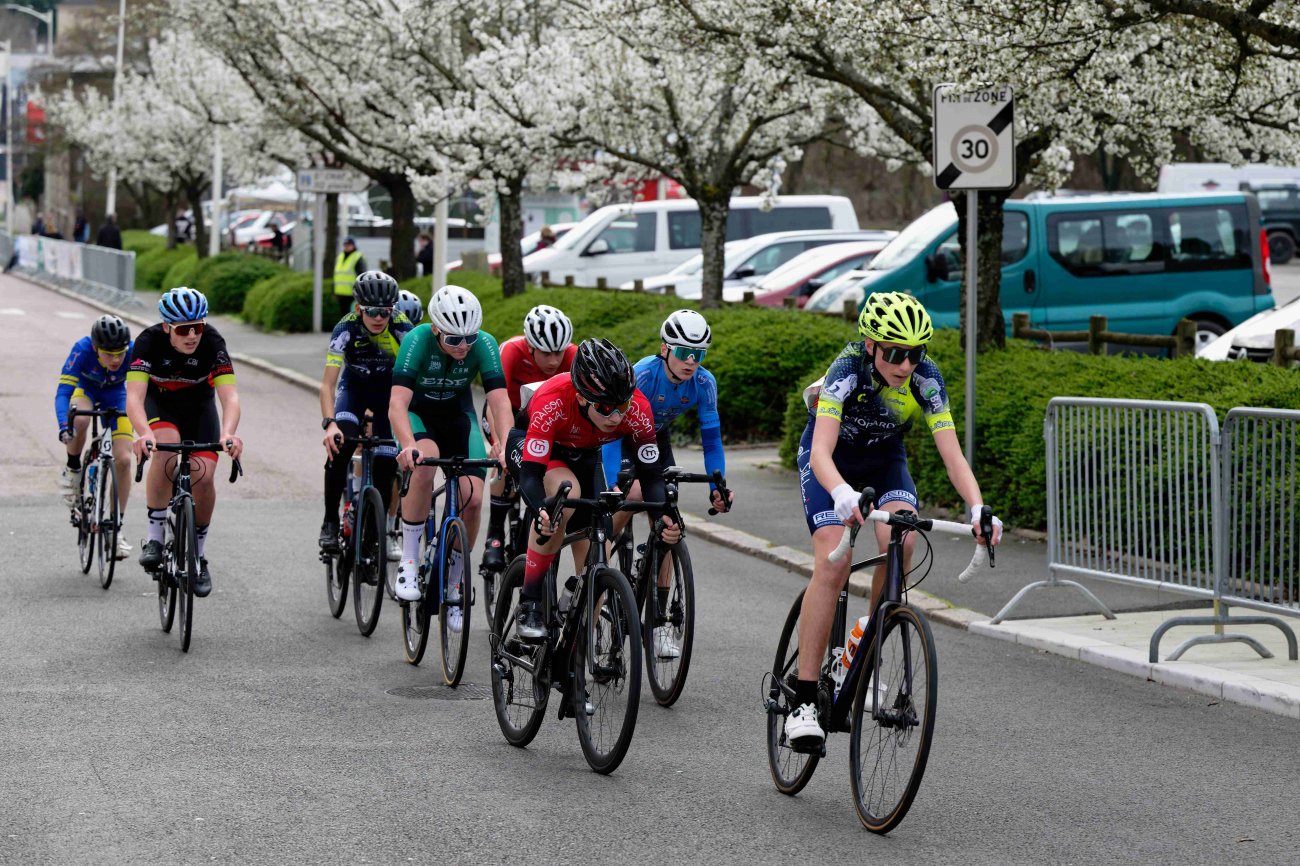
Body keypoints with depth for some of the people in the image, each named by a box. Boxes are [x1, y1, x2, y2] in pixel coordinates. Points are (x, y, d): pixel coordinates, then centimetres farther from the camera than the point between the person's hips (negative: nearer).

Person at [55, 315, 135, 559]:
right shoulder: (82, 350, -36)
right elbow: (63, 392, -38)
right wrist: (63, 425, -53)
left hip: (114, 397, 1)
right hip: (85, 390, -1)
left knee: (123, 460, -14)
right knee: (79, 420, -37)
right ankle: (73, 469, -7)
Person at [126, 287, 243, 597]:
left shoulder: (212, 342, -30)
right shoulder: (149, 340, -31)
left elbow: (230, 396, -38)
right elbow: (134, 396, -40)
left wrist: (228, 433, -58)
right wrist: (144, 433, -60)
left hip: (199, 406, 1)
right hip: (159, 401, -1)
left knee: (204, 477, -15)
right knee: (167, 451, -33)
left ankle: (198, 556, 8)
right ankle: (154, 539, -19)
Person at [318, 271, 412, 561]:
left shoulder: (402, 329, -28)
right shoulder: (346, 329, -29)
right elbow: (328, 383, -31)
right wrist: (329, 424, -45)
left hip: (388, 390, 1)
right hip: (354, 387, -1)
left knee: (387, 461, -6)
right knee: (340, 445, -26)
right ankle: (330, 522, -15)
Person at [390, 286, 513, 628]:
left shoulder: (485, 345, -24)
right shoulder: (417, 340, -30)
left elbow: (499, 400, -30)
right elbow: (398, 402, -39)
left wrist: (504, 445, -48)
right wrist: (408, 446, -56)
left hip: (458, 416, 3)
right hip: (417, 414, -3)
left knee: (472, 499, -15)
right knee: (424, 465, -36)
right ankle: (409, 561, -21)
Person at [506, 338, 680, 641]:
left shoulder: (637, 408, -32)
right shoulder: (553, 401, -42)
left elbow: (650, 473, -27)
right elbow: (531, 474, -43)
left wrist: (665, 517, -46)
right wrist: (542, 512, -63)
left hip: (582, 455, 4)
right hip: (527, 443, -4)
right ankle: (530, 604, -25)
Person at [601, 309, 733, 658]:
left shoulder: (704, 383, -23)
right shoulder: (642, 374, -35)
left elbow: (711, 439, -15)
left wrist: (718, 487, -28)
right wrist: (611, 487, -49)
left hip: (656, 440, 4)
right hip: (621, 435, -4)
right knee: (635, 493, -32)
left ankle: (659, 621, -3)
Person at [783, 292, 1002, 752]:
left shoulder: (925, 378, -25)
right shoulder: (848, 371, -34)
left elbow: (952, 454, -29)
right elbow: (821, 453, -45)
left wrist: (978, 510, -46)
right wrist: (843, 494, -66)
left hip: (885, 460, 3)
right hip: (831, 463, -3)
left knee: (901, 541, -27)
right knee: (833, 565, -22)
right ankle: (804, 701, -18)